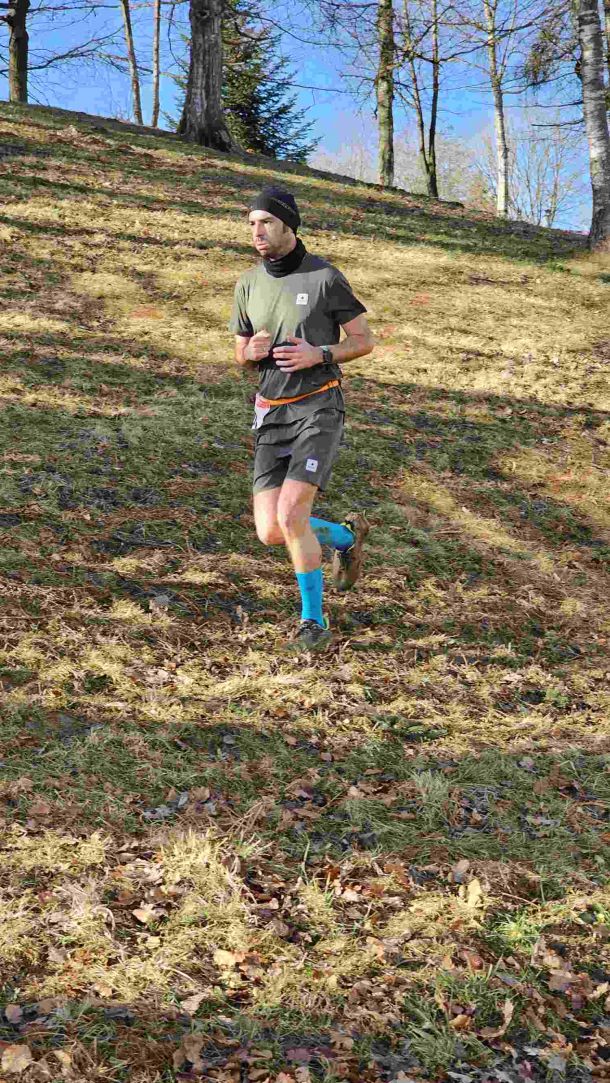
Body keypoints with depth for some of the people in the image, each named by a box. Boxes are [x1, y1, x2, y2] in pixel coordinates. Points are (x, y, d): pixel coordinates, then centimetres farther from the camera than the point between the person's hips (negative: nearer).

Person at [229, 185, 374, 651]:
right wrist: (252, 351, -8)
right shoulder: (248, 284, 9)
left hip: (319, 408, -5)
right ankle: (347, 535, 28)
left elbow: (364, 340, 1)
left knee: (291, 516, -21)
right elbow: (241, 355, 19)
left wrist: (318, 355, -18)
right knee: (270, 532, -4)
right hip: (272, 415, 5)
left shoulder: (325, 277, -5)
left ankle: (314, 621, -1)